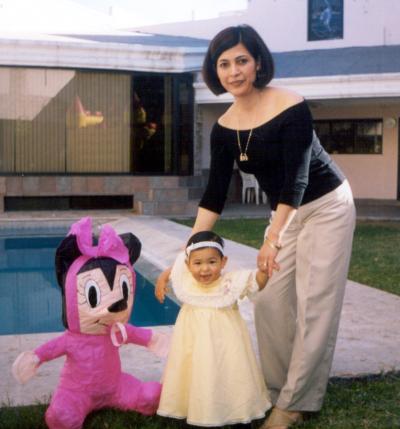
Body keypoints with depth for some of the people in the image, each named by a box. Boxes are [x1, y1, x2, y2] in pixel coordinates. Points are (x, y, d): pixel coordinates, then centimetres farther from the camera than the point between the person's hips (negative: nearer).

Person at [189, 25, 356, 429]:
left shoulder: (291, 107, -24)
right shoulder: (224, 127, -6)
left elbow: (296, 179, -25)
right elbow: (215, 193, -3)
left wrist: (272, 239, -29)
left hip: (326, 207, -6)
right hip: (285, 212, 6)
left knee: (314, 305, -4)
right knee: (269, 301, 4)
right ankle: (276, 390, 19)